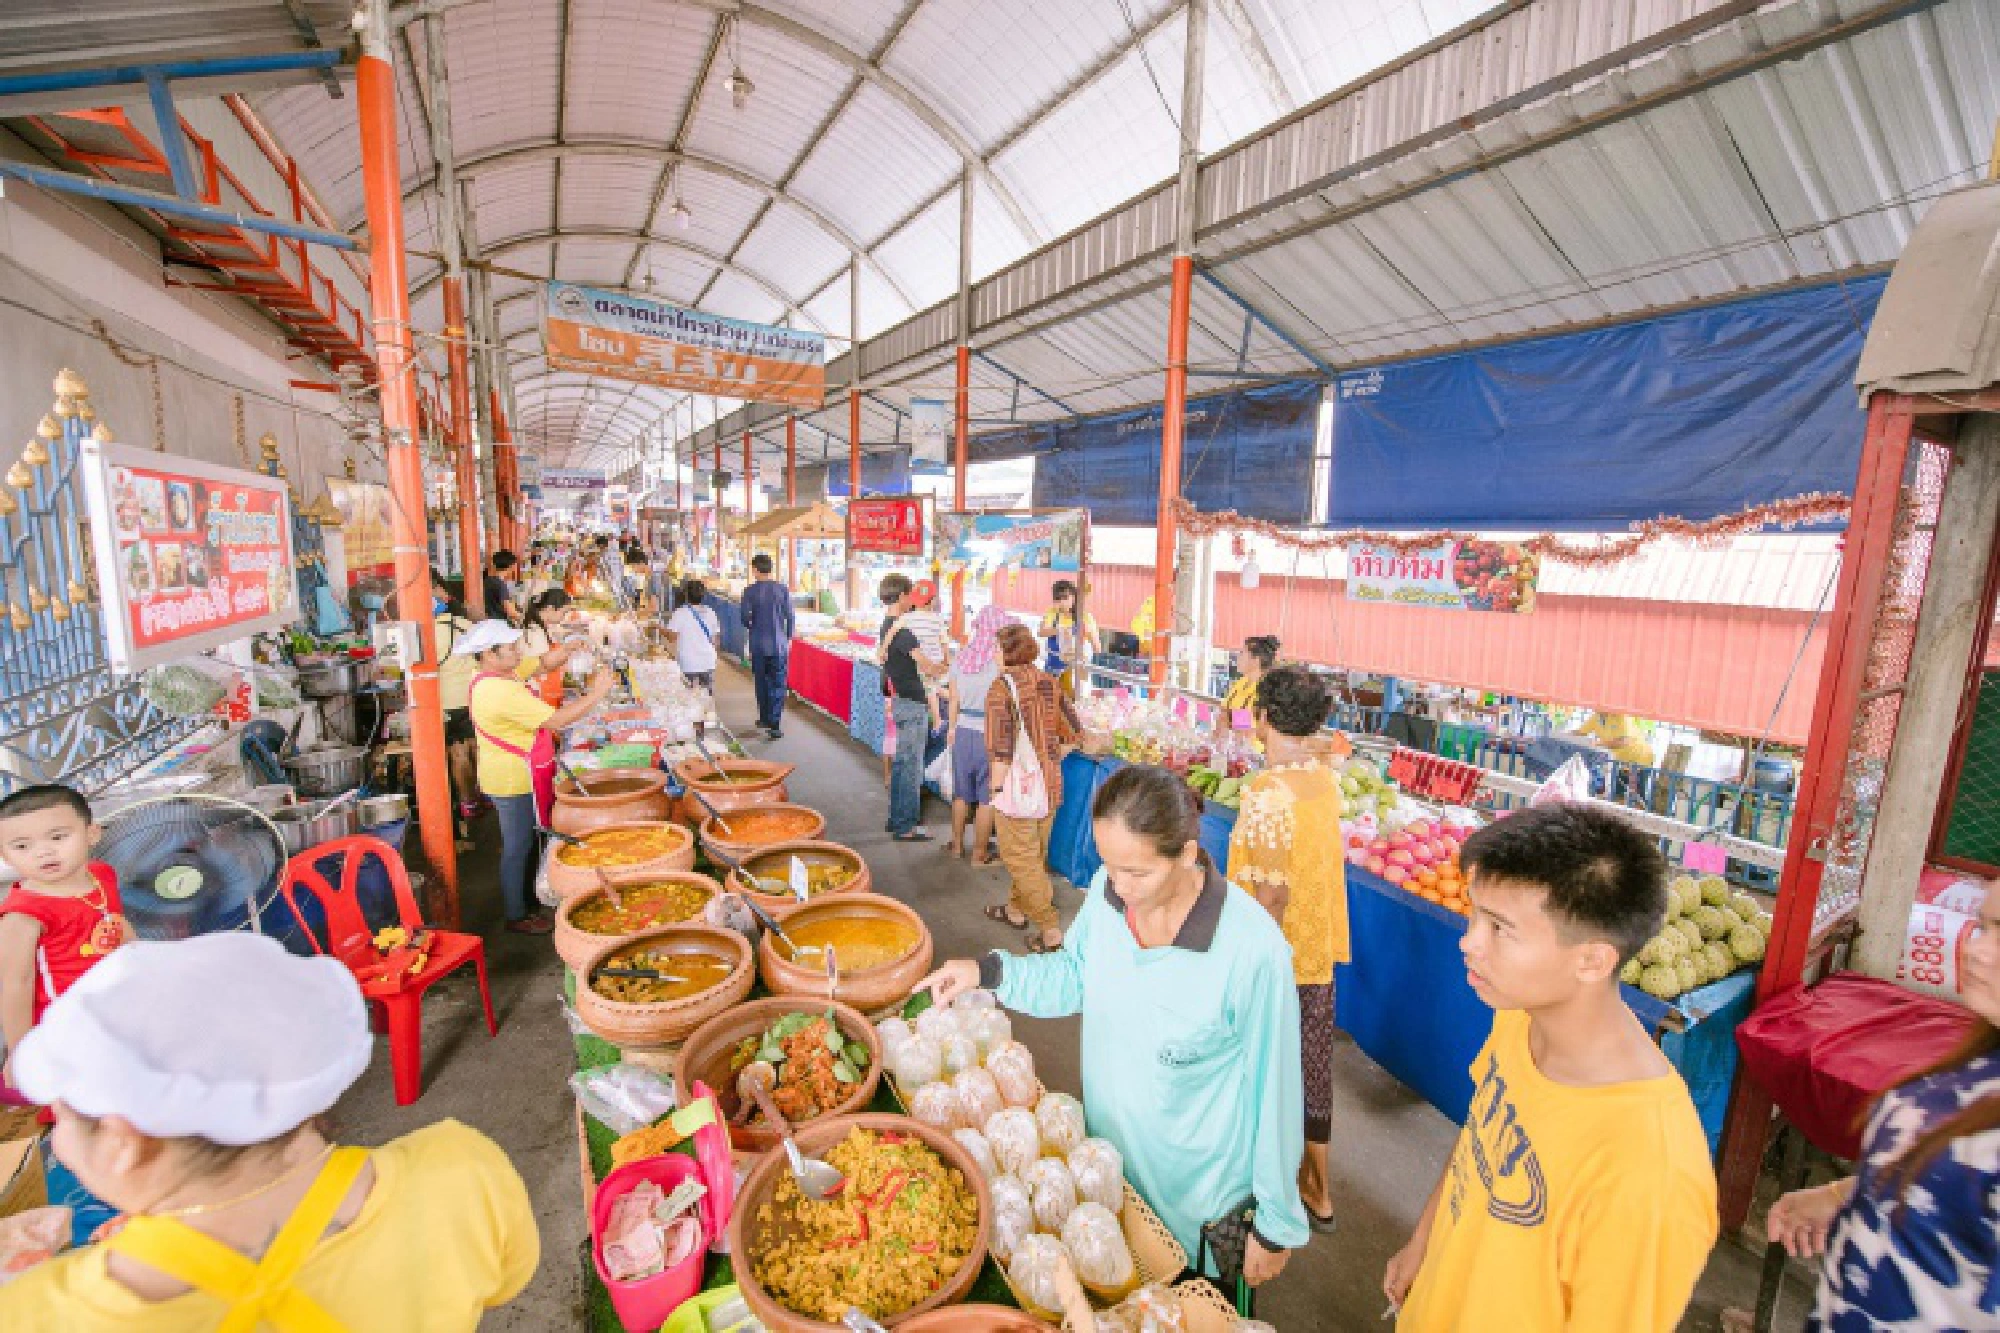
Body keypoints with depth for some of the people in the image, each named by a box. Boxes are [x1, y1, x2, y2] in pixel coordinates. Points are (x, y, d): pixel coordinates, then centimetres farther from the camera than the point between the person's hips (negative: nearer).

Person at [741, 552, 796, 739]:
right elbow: (790, 617, -3)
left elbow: (745, 619, -6)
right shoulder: (783, 589, -4)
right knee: (777, 685, 2)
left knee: (762, 682, 17)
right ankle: (774, 725, -3)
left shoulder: (750, 591, -7)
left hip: (758, 644, 0)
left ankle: (765, 718, 29)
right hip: (780, 644, 0)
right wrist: (789, 638, 11)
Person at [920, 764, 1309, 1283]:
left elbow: (1274, 1090, -19)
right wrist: (989, 972, -13)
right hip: (1107, 1159, 5)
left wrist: (1276, 1225, -7)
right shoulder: (1106, 892, -17)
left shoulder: (1252, 948, -31)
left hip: (1202, 1206, -4)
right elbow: (1076, 977, 2)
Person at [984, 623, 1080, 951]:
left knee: (1021, 859, 6)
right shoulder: (1050, 683, 2)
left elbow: (1000, 748, -22)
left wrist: (997, 788, -11)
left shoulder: (1001, 689, -17)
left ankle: (1051, 930, 8)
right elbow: (1072, 733, 5)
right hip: (1051, 784, 7)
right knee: (1034, 853, 21)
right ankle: (1016, 910, 40)